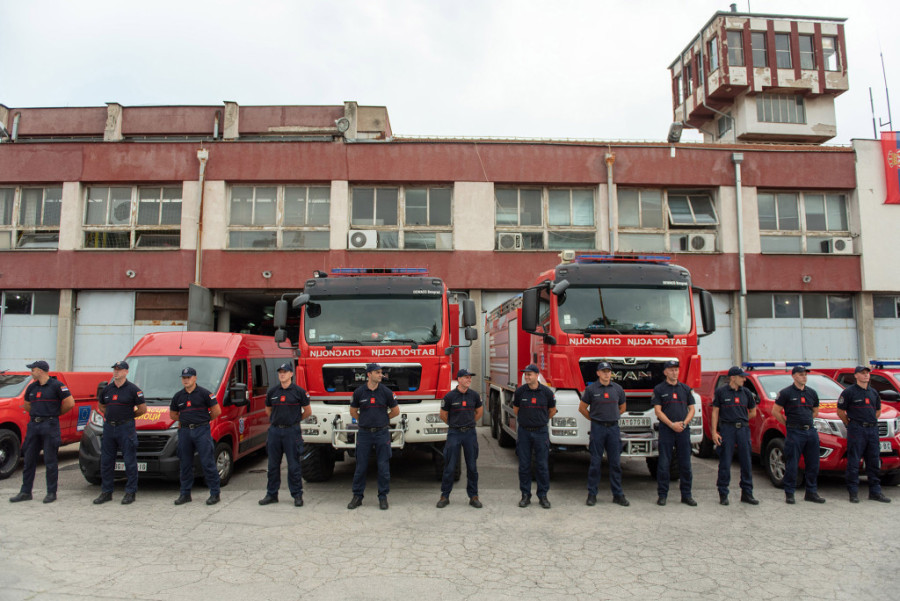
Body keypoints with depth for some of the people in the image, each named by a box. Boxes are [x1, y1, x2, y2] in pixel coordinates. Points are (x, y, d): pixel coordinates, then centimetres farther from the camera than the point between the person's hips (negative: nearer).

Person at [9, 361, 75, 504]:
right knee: (29, 460, 10)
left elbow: (70, 403, -10)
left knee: (50, 461, -1)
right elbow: (26, 405, 27)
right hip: (33, 425, 6)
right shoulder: (32, 387, 12)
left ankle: (51, 492, 7)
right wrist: (36, 414, 14)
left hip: (50, 426, -6)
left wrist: (55, 413, 2)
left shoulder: (56, 385, -8)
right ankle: (25, 492, 19)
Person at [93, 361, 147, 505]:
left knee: (130, 461, -1)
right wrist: (111, 415, 11)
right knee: (106, 461, 10)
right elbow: (100, 406, 25)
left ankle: (130, 492, 7)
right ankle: (106, 492, 21)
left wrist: (128, 416, 6)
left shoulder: (133, 389, -5)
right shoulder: (107, 389, 10)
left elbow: (143, 409, -1)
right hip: (108, 427, 5)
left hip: (126, 428, -5)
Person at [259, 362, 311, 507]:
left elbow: (308, 411, 6)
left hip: (291, 431, -3)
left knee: (294, 465, 0)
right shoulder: (272, 391, 7)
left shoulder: (299, 391, -3)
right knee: (273, 465, 10)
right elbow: (268, 410, 23)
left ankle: (297, 495, 10)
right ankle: (272, 494, 22)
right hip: (274, 431, 4)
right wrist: (276, 420, 14)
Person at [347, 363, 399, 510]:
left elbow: (396, 411, 9)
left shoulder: (386, 392, -2)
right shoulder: (359, 392, 0)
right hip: (364, 433, 1)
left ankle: (383, 496, 14)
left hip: (382, 433, 0)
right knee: (361, 466, 5)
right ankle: (357, 496, 17)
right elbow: (353, 412, 13)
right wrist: (366, 421, 10)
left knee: (383, 466, 3)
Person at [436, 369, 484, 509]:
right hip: (454, 434, -2)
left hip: (470, 434, 2)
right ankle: (445, 496, 13)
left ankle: (473, 496, 17)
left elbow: (480, 411, 18)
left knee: (472, 466, 7)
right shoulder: (449, 396, -7)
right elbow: (443, 415, 6)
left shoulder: (474, 395, 1)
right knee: (450, 467, 2)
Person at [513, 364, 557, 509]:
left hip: (541, 432, -1)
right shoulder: (519, 391, -4)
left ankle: (543, 496, 16)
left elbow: (552, 410, 12)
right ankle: (525, 495, 16)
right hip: (524, 432, 1)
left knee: (542, 465, 4)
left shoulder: (546, 392, -5)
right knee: (524, 465, 5)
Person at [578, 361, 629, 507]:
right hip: (597, 428, -2)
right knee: (595, 462, 2)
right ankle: (592, 494, 10)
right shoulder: (591, 389, -2)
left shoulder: (618, 389, 6)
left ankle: (618, 494, 14)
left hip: (613, 428, 3)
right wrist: (594, 418, 8)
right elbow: (582, 408, 6)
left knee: (616, 462, 6)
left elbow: (622, 408, 20)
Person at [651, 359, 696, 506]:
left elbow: (691, 409, 10)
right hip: (666, 430, -3)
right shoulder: (659, 389, 2)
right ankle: (662, 495, 7)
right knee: (664, 463, -1)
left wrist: (684, 423, -6)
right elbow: (658, 411, -4)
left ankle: (686, 495, 16)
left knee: (685, 464, 6)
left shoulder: (686, 388, 12)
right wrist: (672, 424, -13)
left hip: (683, 429, 3)